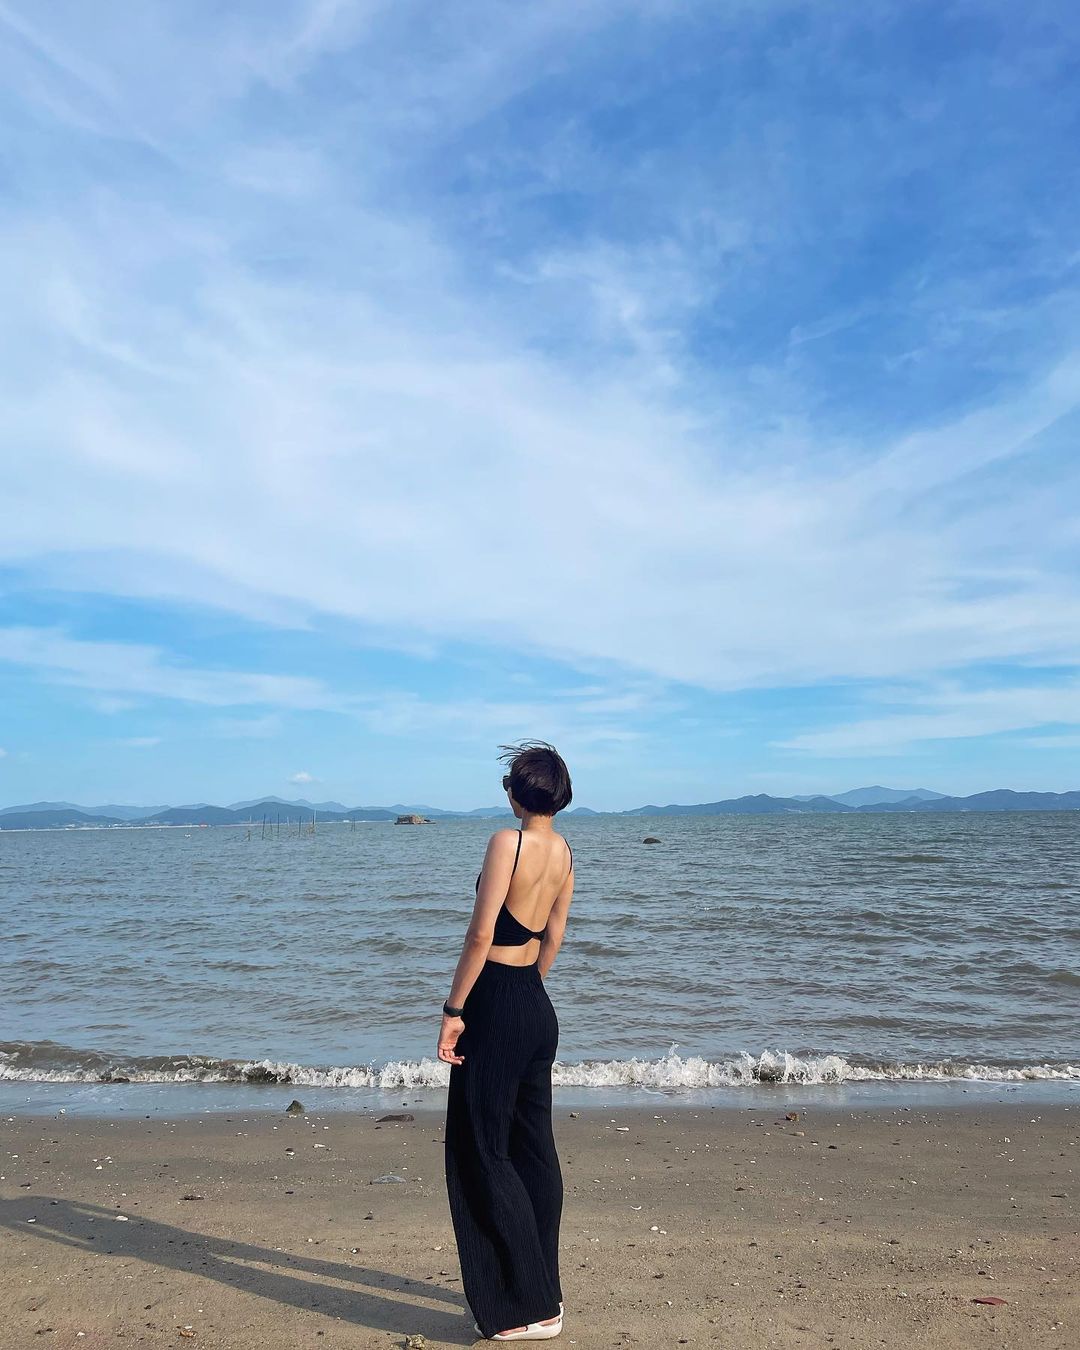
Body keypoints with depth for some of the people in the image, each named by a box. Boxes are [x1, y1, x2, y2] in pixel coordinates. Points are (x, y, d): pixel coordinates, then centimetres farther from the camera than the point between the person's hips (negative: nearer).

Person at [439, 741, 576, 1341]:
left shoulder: (507, 842, -17)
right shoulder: (565, 851, 6)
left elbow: (481, 936, -19)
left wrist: (454, 1011, -13)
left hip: (496, 1004, -8)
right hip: (539, 1007, 8)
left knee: (483, 1152, 4)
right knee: (534, 1147, 17)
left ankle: (531, 1308, 12)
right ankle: (544, 1289, 29)